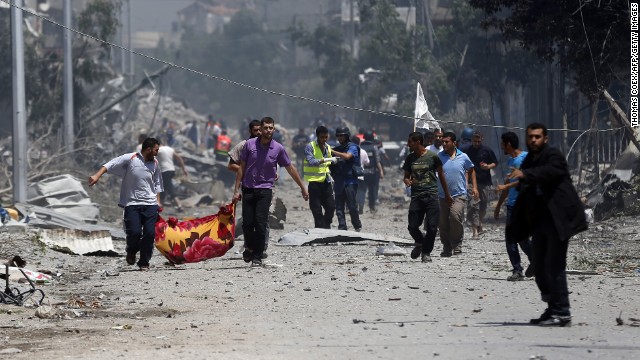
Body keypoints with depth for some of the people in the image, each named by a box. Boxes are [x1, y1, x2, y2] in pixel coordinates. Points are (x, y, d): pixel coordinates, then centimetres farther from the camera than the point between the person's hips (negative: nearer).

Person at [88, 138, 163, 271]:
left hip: (150, 205, 4)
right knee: (134, 232, -14)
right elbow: (111, 164, -9)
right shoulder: (130, 159, -3)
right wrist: (97, 176, -22)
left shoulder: (155, 164, 12)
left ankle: (144, 263, 8)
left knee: (150, 233, -6)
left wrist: (158, 201, 14)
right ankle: (131, 252, 20)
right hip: (132, 204, -4)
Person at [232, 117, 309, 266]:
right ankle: (249, 247, 28)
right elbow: (241, 167, 5)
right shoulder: (249, 144, -1)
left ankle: (257, 257, -3)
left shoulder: (278, 149, -2)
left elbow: (290, 169, 9)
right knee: (247, 223, -1)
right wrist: (237, 190, 2)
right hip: (248, 188, 1)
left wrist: (303, 188, 13)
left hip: (265, 189, -1)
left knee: (260, 224, -11)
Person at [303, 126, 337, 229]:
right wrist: (327, 159, -29)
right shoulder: (310, 147, -8)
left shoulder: (328, 147, 12)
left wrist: (330, 177, 14)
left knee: (331, 206, 3)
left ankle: (326, 227, 17)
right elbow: (311, 162, -22)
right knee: (317, 209, -3)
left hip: (326, 181, 6)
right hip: (314, 182, -6)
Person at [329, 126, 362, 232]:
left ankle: (357, 226, 11)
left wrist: (332, 152, -22)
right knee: (339, 207, 1)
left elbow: (347, 156, -21)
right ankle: (342, 228, 4)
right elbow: (332, 164, 23)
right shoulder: (337, 149, 17)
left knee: (352, 206, -5)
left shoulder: (352, 147, -1)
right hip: (338, 182, 6)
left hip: (350, 181, -6)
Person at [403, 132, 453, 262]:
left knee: (432, 227, -5)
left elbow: (441, 176, 8)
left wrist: (447, 194, 12)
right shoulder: (410, 158, 10)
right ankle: (420, 243, 28)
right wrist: (407, 181, -6)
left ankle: (426, 252, 11)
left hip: (431, 196, -3)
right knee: (412, 227, -2)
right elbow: (406, 176, 20)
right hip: (416, 196, 3)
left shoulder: (432, 157, -1)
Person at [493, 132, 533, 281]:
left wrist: (505, 186, -20)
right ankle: (517, 270, 1)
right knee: (510, 238, 0)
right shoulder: (510, 161, 20)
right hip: (512, 204, 8)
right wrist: (498, 205, 27)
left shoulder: (525, 157, -7)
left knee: (521, 237, -10)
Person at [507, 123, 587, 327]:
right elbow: (524, 193, 21)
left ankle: (562, 314, -9)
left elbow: (549, 171, -31)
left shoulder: (554, 156, -7)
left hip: (557, 219, -9)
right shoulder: (529, 161, 17)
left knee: (554, 266, -12)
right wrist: (516, 225, 18)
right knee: (540, 267, 10)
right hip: (539, 221, 9)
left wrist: (525, 174, -46)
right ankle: (553, 309, 19)